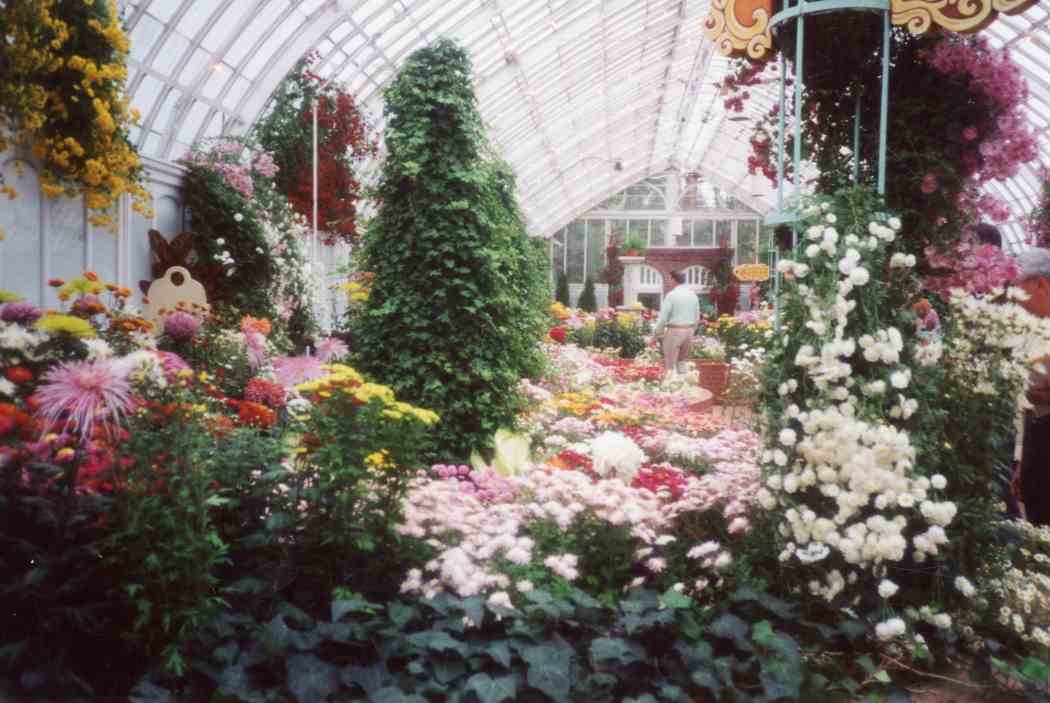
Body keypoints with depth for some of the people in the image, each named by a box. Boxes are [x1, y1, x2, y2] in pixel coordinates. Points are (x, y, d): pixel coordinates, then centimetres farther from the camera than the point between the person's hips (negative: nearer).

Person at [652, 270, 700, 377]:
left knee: (670, 364, 2)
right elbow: (697, 317, 11)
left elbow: (663, 317, -12)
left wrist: (656, 332, -1)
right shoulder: (693, 295, 6)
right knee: (682, 361, 20)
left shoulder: (671, 295, -13)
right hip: (689, 330, 6)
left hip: (675, 331, -6)